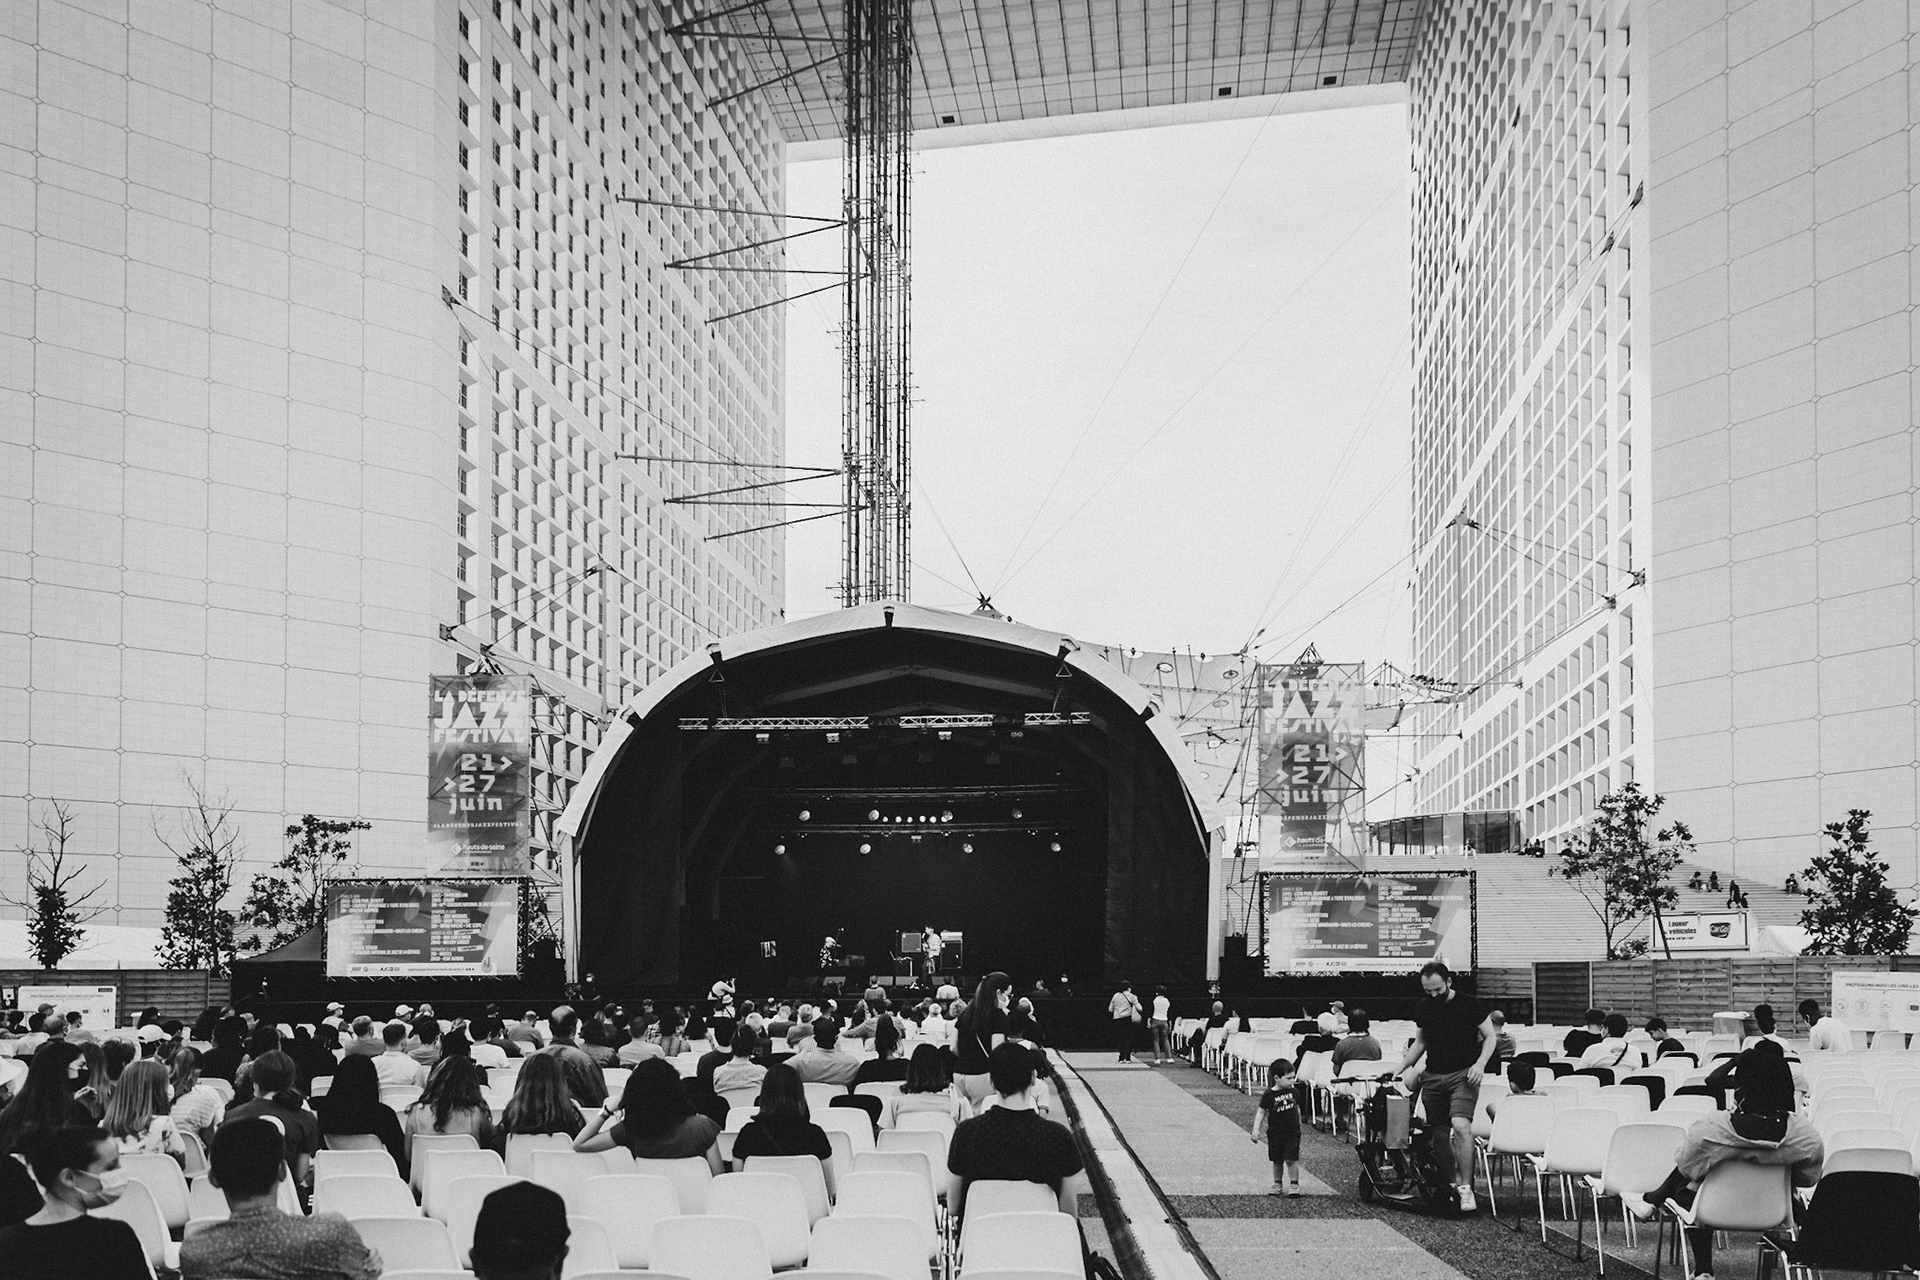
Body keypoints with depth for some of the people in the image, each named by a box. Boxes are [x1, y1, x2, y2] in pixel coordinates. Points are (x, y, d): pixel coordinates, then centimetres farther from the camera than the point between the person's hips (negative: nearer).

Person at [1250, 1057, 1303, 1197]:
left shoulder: (1293, 1093, -1)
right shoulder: (1269, 1095, -10)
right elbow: (1261, 1112, -6)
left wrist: (1298, 1124, 18)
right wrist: (1256, 1129, -11)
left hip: (1292, 1133, 1)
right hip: (1275, 1133, -1)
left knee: (1291, 1159, -7)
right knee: (1277, 1161, 10)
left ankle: (1294, 1184, 3)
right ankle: (1277, 1185, 23)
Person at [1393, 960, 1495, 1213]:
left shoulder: (1469, 1005, -5)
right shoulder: (1424, 1008, 8)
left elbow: (1490, 1037, 2)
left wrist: (1480, 1063, -14)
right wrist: (1399, 1069, 11)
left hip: (1462, 1075, -5)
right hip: (1433, 1076, 5)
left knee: (1461, 1125, -22)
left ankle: (1466, 1188, -17)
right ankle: (1451, 1182, 19)